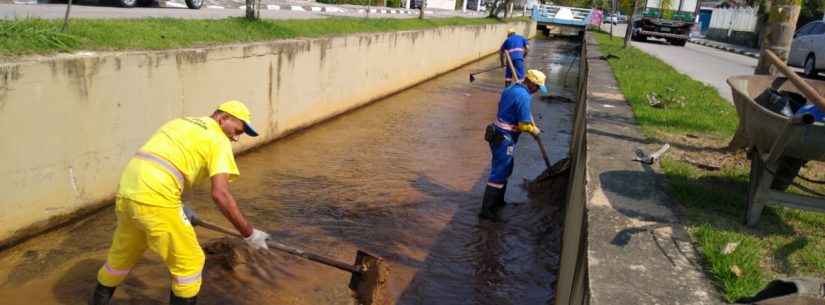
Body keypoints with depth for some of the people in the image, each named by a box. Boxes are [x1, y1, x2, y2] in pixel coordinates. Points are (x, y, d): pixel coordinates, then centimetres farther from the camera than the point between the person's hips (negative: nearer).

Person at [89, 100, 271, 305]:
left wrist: (178, 205, 34)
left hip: (127, 193, 8)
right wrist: (249, 234, -6)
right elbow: (220, 194, -12)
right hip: (156, 200, -8)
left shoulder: (179, 123, 25)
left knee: (122, 254, 30)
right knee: (189, 262, 9)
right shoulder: (219, 140, 0)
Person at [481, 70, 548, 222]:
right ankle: (487, 209, -3)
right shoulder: (523, 96, -21)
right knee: (499, 173, -6)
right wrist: (534, 130, 1)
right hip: (504, 138, -10)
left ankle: (498, 200, 33)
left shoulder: (511, 89, 10)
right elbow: (524, 125, -21)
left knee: (506, 169, 22)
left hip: (498, 133, 10)